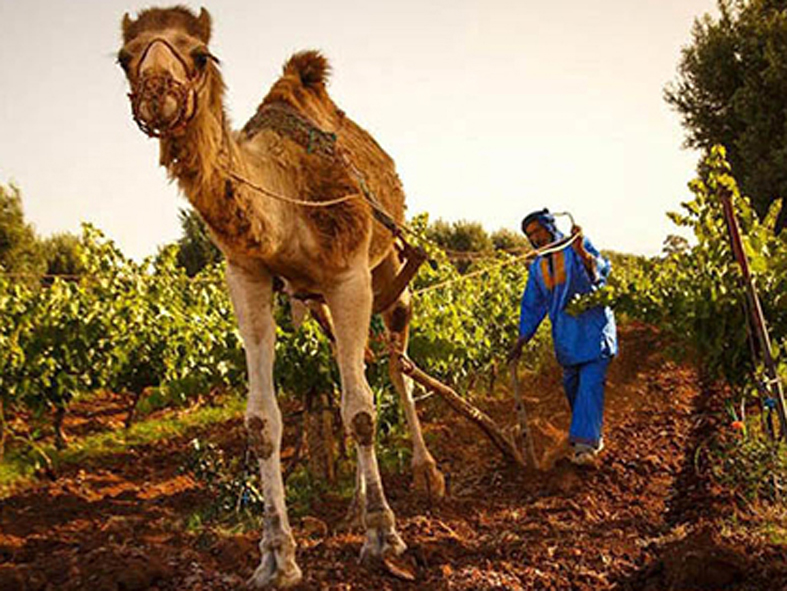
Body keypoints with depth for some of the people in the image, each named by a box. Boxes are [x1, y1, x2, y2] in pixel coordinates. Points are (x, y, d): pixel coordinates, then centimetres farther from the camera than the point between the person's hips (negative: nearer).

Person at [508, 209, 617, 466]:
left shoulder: (578, 247, -4)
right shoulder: (537, 267, 12)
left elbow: (601, 271, -20)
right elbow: (532, 306, 18)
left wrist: (582, 252, -39)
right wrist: (521, 341, 13)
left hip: (593, 327, -6)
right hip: (565, 335, 6)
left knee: (590, 383, -15)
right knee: (571, 385, 8)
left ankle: (585, 443, -19)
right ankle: (592, 435, 23)